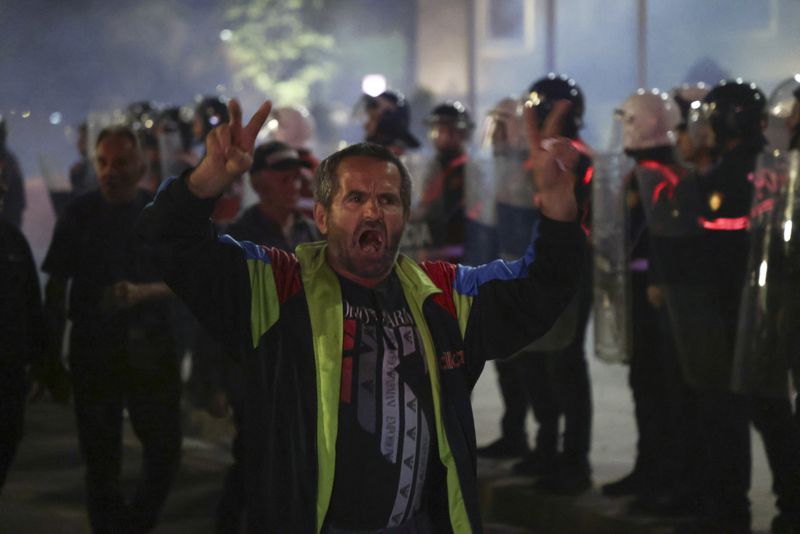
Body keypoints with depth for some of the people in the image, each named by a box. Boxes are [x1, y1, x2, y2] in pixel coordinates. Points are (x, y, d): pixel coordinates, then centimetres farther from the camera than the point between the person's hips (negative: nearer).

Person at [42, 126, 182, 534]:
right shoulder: (79, 215, 0)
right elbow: (57, 287, 4)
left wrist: (142, 293, -19)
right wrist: (53, 352, 2)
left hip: (150, 347, 0)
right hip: (92, 347, 0)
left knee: (165, 448, 1)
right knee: (100, 457, 4)